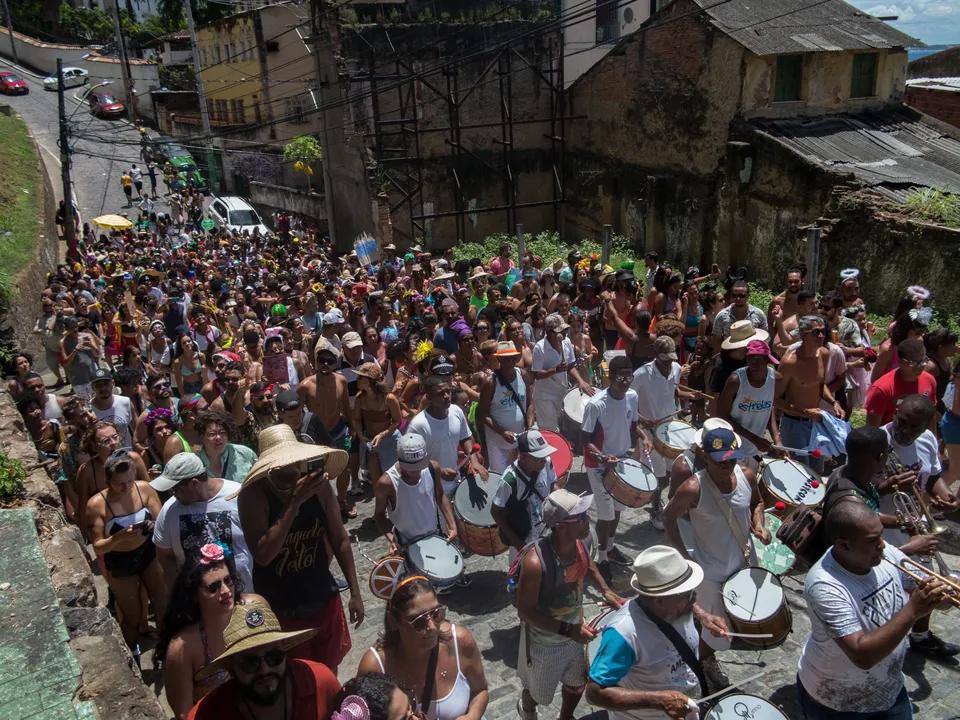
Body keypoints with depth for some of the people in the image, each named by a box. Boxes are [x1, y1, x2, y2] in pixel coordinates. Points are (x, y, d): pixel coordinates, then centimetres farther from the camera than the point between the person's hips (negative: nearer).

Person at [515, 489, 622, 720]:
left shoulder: (578, 543, -18)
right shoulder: (535, 562, -39)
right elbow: (525, 611, -27)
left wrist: (604, 590, -8)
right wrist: (567, 630, -31)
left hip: (574, 631, 5)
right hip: (544, 640, -5)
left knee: (577, 684, 27)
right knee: (539, 692, 24)